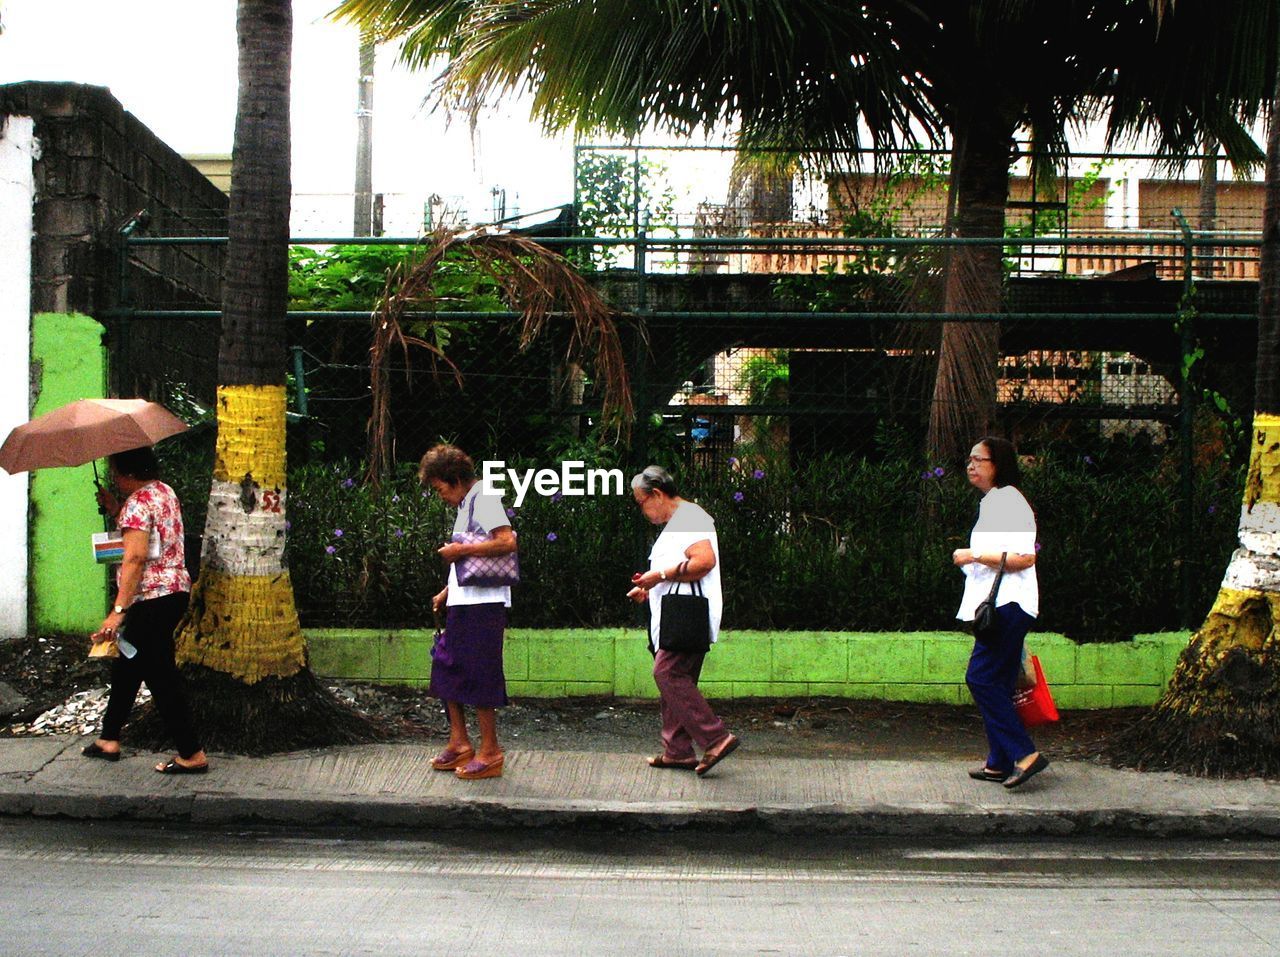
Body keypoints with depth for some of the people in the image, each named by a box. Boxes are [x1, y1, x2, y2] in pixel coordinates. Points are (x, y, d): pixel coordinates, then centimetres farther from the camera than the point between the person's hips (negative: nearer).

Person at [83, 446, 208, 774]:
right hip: (176, 590, 10)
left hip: (151, 598, -10)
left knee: (161, 677, -4)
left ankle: (192, 755, -1)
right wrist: (115, 511, 14)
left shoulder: (137, 502, -16)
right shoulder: (164, 491, 12)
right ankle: (109, 739, 31)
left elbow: (136, 557, -25)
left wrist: (118, 611, -27)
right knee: (126, 666, 21)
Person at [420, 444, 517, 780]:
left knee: (478, 675, -6)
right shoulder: (466, 505, 20)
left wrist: (460, 550, -17)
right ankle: (459, 743, 19)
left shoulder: (483, 498, -10)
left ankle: (490, 752, 1)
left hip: (483, 604, -10)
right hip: (462, 602, 10)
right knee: (446, 669, 12)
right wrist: (447, 592, 19)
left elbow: (507, 541, -23)